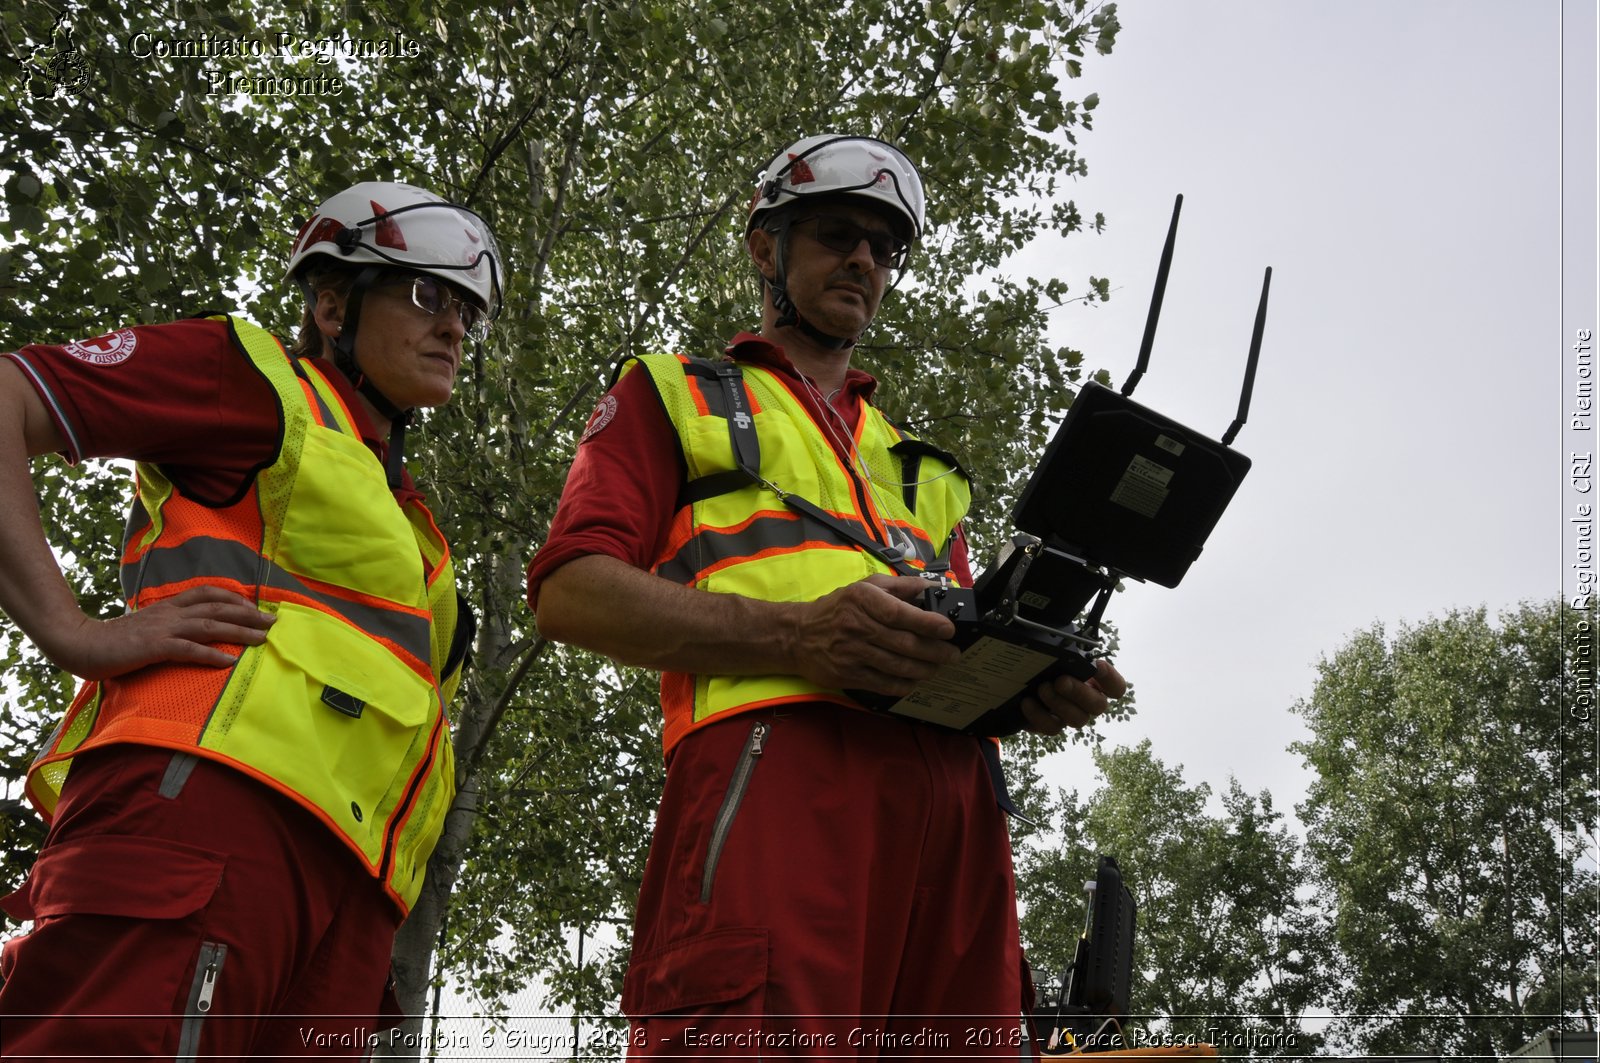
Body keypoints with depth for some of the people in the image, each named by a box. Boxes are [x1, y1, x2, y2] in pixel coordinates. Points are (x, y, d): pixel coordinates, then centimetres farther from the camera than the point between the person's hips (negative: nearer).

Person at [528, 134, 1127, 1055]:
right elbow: (571, 590, 4)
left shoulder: (917, 463, 38)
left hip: (957, 789, 6)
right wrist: (794, 635, -12)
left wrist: (1039, 691, 4)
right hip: (780, 761, -5)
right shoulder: (675, 395, 21)